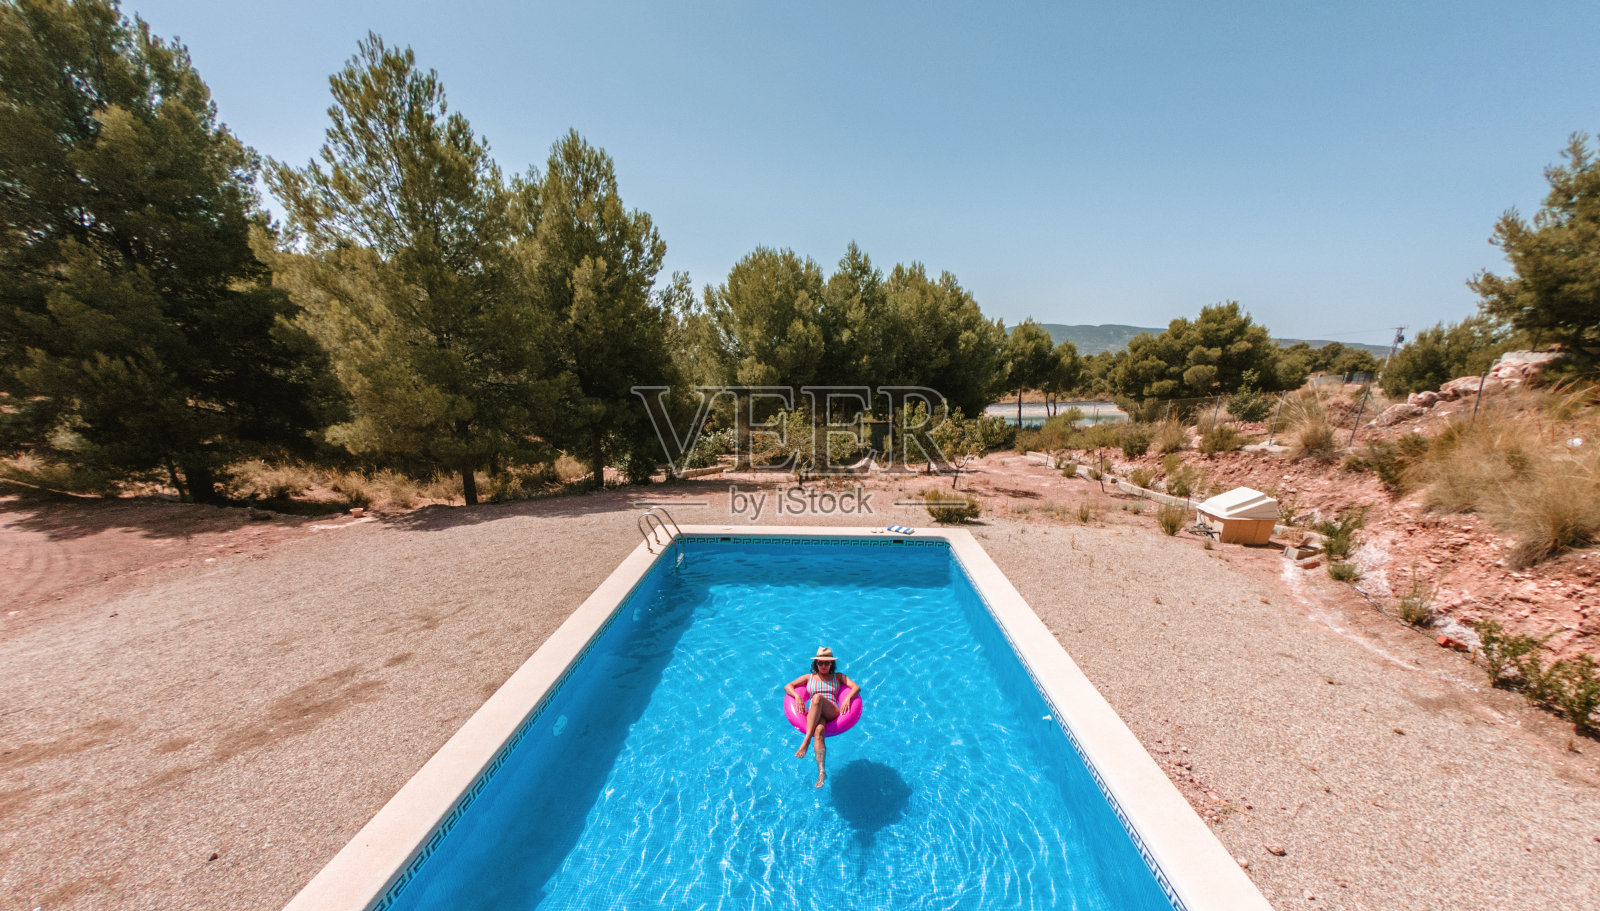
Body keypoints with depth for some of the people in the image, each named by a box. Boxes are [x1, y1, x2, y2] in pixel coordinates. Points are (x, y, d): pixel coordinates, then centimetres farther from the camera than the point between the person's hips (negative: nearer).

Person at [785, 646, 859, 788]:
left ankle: (806, 741, -42)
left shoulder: (837, 677, 25)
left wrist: (847, 698, -10)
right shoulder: (809, 677, 26)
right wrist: (797, 696, -4)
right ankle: (821, 772, -49)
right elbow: (787, 686, 17)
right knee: (819, 731, -37)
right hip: (813, 715, 1)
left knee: (817, 697, -34)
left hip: (833, 713, -1)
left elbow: (856, 687, 11)